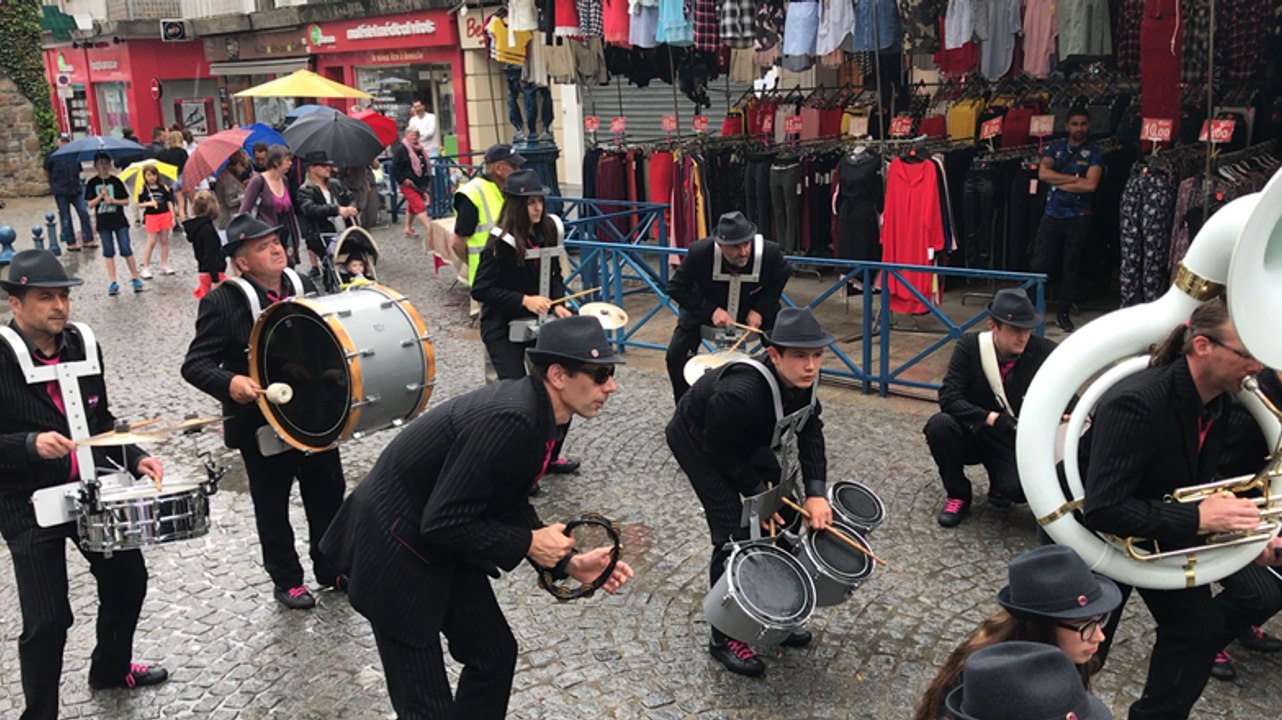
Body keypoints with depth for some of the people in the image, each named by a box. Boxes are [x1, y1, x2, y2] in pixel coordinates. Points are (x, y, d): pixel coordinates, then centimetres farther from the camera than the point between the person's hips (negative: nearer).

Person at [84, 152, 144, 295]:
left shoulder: (116, 181, 0)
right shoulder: (92, 183, 1)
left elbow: (126, 201, 1)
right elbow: (89, 205, -2)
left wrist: (113, 200, -15)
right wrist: (101, 195, -15)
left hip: (119, 221, -1)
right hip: (103, 223, 1)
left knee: (126, 249, -3)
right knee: (108, 252, 6)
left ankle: (135, 278, 8)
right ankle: (112, 282, 9)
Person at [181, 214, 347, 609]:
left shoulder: (304, 286, 2)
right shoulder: (222, 302, -14)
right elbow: (195, 364, -17)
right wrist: (229, 382, -35)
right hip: (262, 424, -4)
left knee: (328, 495, 15)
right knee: (272, 507, 13)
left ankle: (333, 568, 35)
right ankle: (286, 580, 32)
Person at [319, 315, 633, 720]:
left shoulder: (536, 410, -2)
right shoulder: (509, 420, -31)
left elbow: (508, 506, 7)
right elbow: (443, 521, -28)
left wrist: (568, 562, -2)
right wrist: (528, 543, -17)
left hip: (442, 544, 9)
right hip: (395, 547, -9)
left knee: (495, 654, 18)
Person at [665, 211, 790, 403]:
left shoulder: (770, 253, -28)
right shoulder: (700, 252, -32)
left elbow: (780, 279, -5)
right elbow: (676, 287, -19)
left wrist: (760, 309, -16)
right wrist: (710, 310, -29)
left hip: (757, 309, 1)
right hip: (705, 308, -1)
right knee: (676, 355, -13)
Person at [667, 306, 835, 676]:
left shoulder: (803, 379, -21)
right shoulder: (740, 393, -42)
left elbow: (810, 431, -9)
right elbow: (719, 451, -27)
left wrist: (815, 492, -17)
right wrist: (758, 492, -19)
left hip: (746, 439, 8)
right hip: (698, 441, -7)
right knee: (733, 535, -12)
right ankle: (724, 638, 4)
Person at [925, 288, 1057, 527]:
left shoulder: (1043, 352, -12)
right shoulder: (969, 345, -14)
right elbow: (948, 397, -20)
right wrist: (992, 418, -32)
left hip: (1015, 442, 0)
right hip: (972, 434, 1)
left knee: (1019, 488, -30)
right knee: (939, 424, -31)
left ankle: (999, 485, 13)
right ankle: (958, 496, -5)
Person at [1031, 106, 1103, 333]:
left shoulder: (1094, 153, 2)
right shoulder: (1054, 148, 8)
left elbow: (1090, 185, -12)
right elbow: (1043, 173, -9)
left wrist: (1058, 182, -8)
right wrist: (1075, 179, -10)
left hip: (1079, 218, -1)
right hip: (1052, 215, 1)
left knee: (1071, 266, 6)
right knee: (1040, 264, -4)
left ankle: (1064, 313, 15)